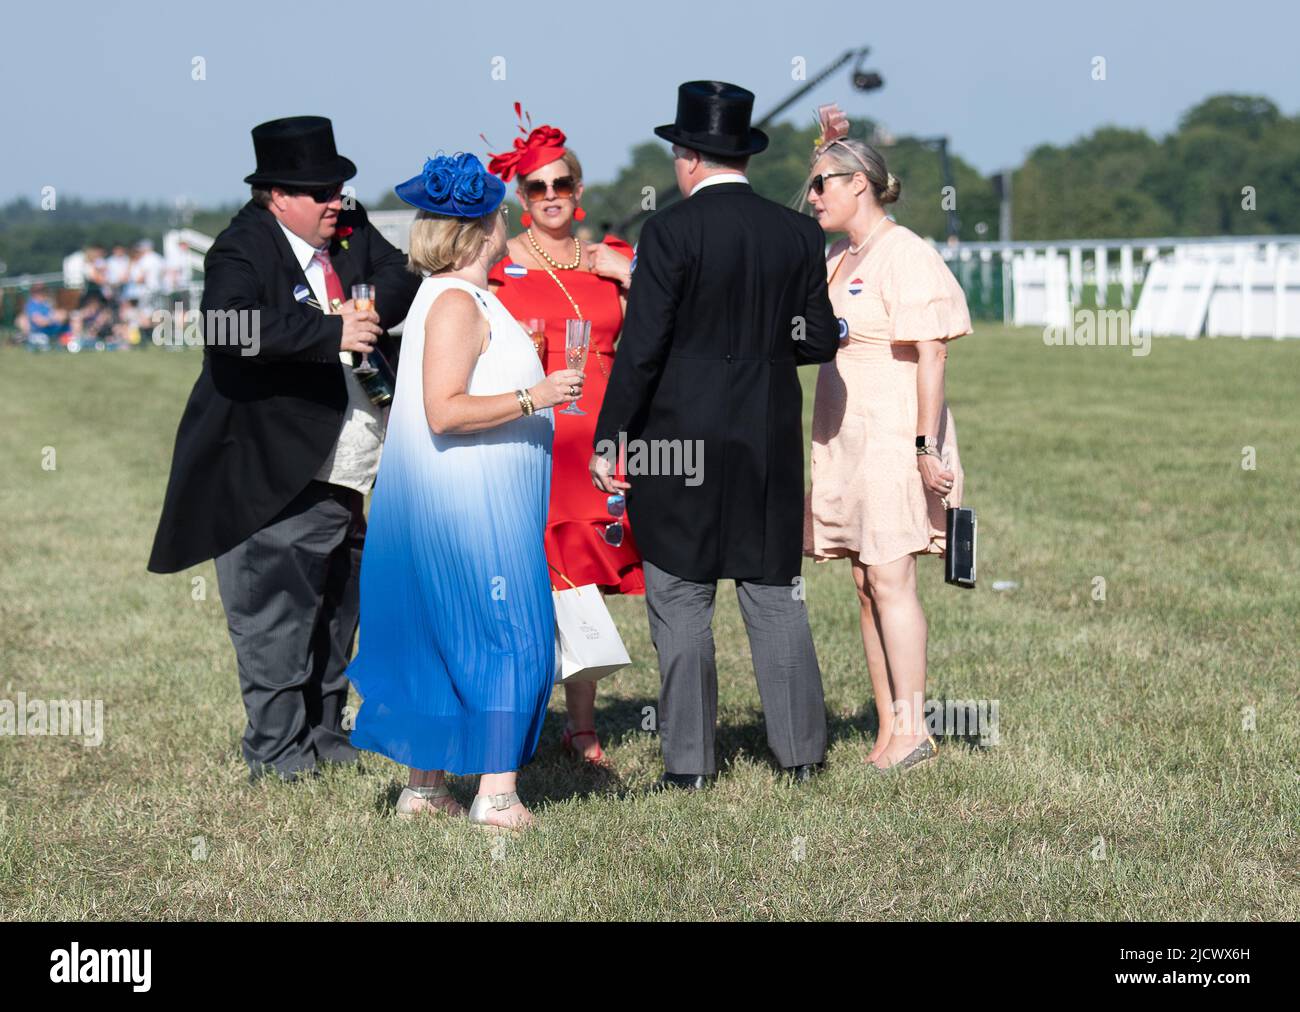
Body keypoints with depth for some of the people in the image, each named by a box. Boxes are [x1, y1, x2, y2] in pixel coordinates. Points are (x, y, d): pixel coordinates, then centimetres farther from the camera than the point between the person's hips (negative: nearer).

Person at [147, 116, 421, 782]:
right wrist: (331, 334, -32)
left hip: (342, 478, 8)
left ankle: (323, 731, 30)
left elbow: (402, 277, 11)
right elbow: (227, 326, -31)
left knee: (335, 613, 17)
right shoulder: (242, 250, -15)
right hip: (276, 484, -8)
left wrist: (375, 311, -12)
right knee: (275, 617, -3)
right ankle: (276, 749, 7)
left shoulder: (350, 232, 8)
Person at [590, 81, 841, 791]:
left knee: (680, 600, 3)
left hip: (680, 437, -4)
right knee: (775, 591, 12)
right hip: (771, 440, 4)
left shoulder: (669, 232, -11)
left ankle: (689, 761, 6)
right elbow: (820, 341, 5)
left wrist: (608, 439, -8)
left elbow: (641, 347, -13)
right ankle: (801, 749, 15)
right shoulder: (797, 233, 3)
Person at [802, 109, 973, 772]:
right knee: (866, 585, 7)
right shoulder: (837, 261, 16)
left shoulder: (905, 255, -11)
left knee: (889, 579, -10)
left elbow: (931, 355, -16)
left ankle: (911, 728, -6)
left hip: (895, 437, -8)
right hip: (846, 442, 8)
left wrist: (925, 445, -20)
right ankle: (888, 729, 10)